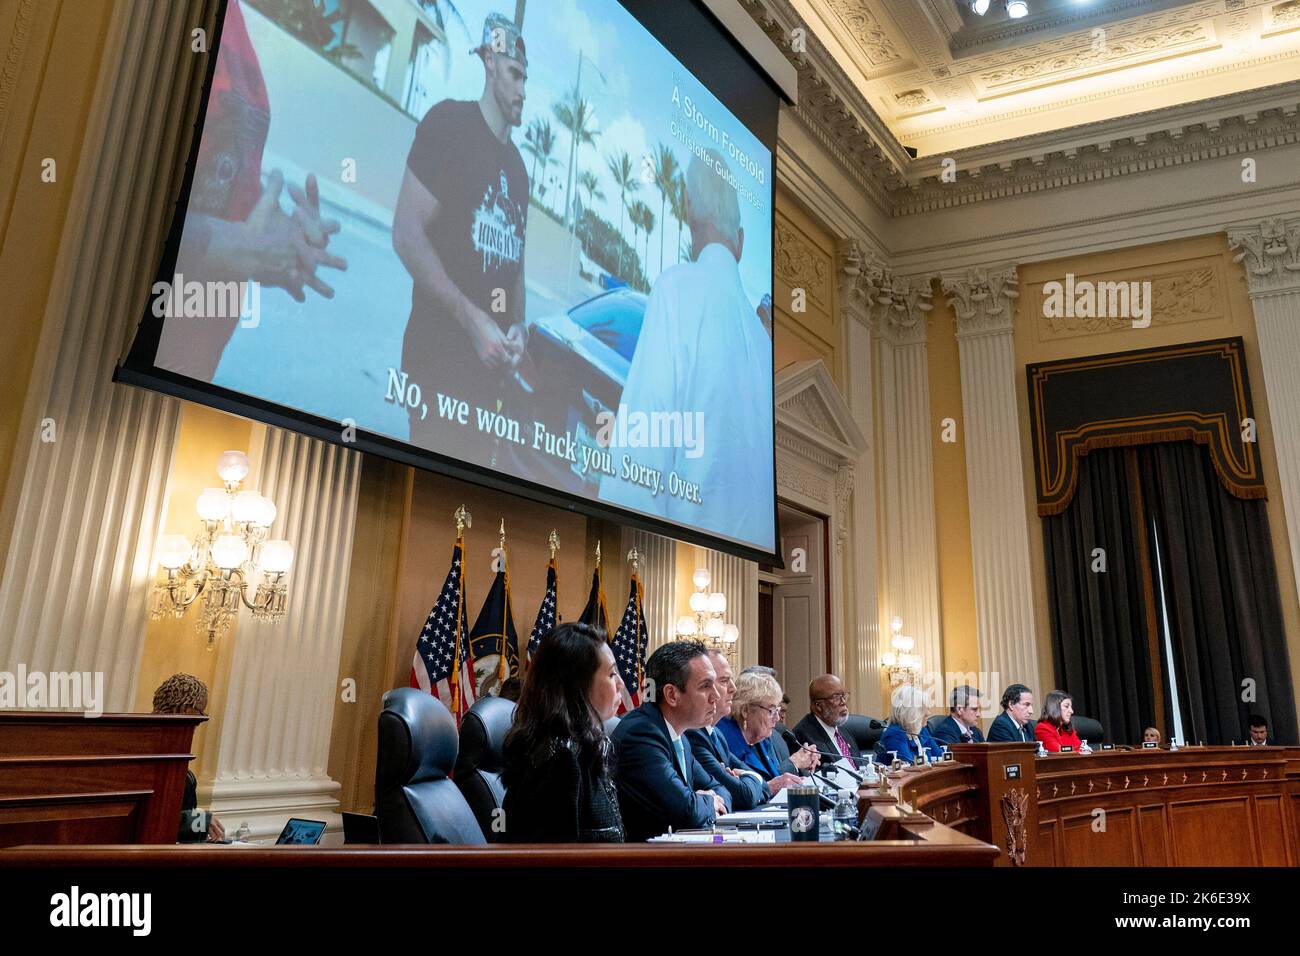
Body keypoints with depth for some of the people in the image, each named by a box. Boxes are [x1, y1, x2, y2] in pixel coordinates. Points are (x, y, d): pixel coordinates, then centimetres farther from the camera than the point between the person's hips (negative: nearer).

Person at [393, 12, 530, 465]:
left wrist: (517, 329, 1)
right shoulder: (449, 122, -4)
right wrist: (474, 321, -17)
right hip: (439, 358, -7)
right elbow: (407, 234, -13)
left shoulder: (519, 167, 17)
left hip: (491, 366, 7)